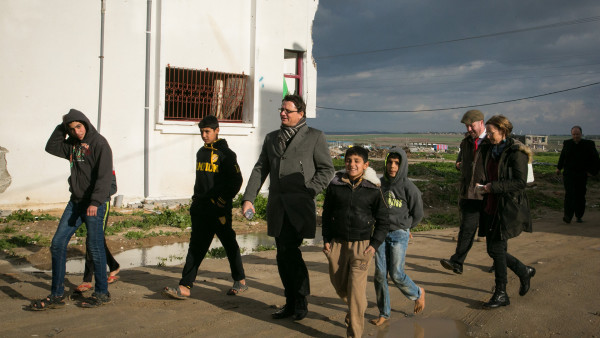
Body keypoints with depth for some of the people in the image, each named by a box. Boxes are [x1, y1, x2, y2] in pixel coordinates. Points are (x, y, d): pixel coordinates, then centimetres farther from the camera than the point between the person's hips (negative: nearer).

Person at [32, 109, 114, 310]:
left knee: (95, 248, -1)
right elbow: (51, 148, 19)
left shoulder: (99, 144, -10)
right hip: (75, 202, 8)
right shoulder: (72, 144, 12)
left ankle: (102, 293, 14)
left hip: (95, 204, -7)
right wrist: (61, 128, 8)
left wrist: (95, 202, -24)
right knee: (57, 244, 4)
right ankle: (57, 295, 13)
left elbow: (105, 176, -17)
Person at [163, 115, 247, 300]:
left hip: (219, 209, -7)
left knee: (229, 244, 5)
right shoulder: (201, 152, 15)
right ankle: (185, 287, 0)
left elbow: (236, 180, -10)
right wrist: (196, 198, 16)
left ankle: (240, 281, 21)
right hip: (201, 208, 7)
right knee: (196, 246, 3)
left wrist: (223, 200, -15)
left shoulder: (225, 153, -7)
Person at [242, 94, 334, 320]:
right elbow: (260, 169, 15)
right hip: (277, 206, 5)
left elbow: (326, 169, 2)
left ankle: (301, 300, 5)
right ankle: (291, 302, 20)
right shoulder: (271, 138, 18)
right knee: (283, 254, 8)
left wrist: (308, 192, -10)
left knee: (289, 249, -14)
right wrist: (248, 198, 5)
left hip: (298, 205, -5)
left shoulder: (315, 137, 4)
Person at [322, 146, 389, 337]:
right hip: (337, 243, 3)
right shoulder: (335, 185, 0)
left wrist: (375, 244, -5)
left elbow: (383, 220, 3)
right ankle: (354, 310, 46)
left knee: (356, 289, -6)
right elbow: (327, 213, 11)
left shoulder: (373, 190, -5)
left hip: (362, 245, -3)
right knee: (338, 284, 15)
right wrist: (326, 239, 6)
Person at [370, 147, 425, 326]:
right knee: (380, 274, 3)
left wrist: (402, 227, 5)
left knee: (396, 274, -4)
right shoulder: (380, 183, 3)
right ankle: (384, 313, 16)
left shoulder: (409, 187, -8)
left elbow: (417, 215, 1)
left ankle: (418, 293, 26)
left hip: (399, 234, -4)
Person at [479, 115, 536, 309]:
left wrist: (493, 187, -18)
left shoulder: (516, 153, -12)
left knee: (497, 248, -7)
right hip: (492, 207, 8)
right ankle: (524, 271, 32)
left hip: (509, 209, -8)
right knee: (493, 249, 9)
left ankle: (501, 294, 6)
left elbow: (521, 183, -18)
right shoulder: (492, 152, 13)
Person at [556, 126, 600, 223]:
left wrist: (592, 171, -2)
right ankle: (568, 216, -19)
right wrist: (559, 167, 20)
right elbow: (562, 156, 20)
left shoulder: (588, 144, -1)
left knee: (580, 195, 7)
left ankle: (579, 216, 22)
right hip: (568, 174, 0)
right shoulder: (567, 143, 4)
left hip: (582, 175, 0)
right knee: (569, 194, -12)